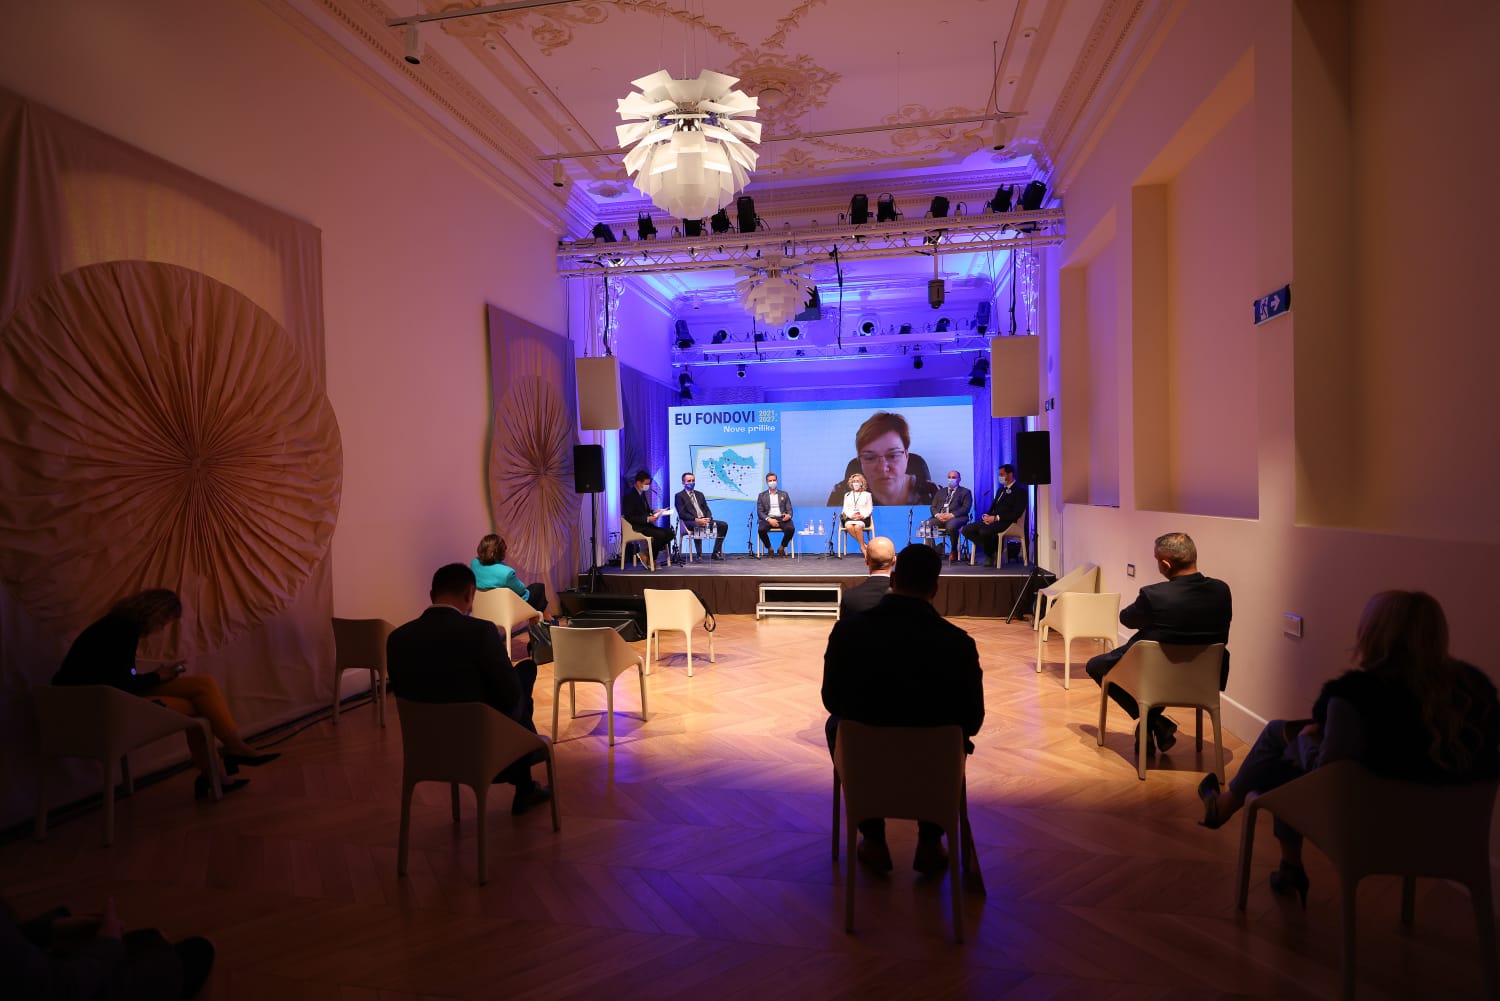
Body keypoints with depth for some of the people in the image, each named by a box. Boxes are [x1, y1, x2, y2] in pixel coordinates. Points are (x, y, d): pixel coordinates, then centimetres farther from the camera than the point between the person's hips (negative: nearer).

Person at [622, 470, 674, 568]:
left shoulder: (642, 494, 15)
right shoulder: (629, 496, -13)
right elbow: (629, 517, -19)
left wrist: (654, 512, 3)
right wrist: (647, 519, -24)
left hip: (646, 525, 9)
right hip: (637, 527, -9)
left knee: (669, 533, -8)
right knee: (661, 535, -27)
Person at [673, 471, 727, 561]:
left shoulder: (699, 494, 24)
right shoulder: (679, 496, 4)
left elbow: (707, 509, 18)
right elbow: (682, 514, -8)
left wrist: (708, 518, -5)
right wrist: (696, 520, -19)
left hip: (704, 520, 6)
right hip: (691, 522, -6)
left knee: (724, 525, -12)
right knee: (698, 526, -41)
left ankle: (716, 552, -8)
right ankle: (699, 555, -31)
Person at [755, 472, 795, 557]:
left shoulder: (784, 494, 17)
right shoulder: (762, 495, 13)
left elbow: (789, 510, 12)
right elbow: (760, 512, 3)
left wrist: (788, 515, -15)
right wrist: (769, 519, -17)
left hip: (781, 518, 1)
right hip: (768, 519, -1)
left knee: (791, 528, -31)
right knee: (761, 529, -34)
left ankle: (781, 547, -4)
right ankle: (769, 548, -6)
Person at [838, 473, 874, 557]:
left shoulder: (867, 494, 15)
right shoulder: (847, 495, 21)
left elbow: (870, 509, 9)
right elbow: (845, 509, 12)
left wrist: (863, 515, -12)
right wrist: (851, 515, -9)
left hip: (863, 518, -2)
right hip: (850, 517, 2)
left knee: (857, 527, -37)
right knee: (849, 526, -35)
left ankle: (862, 546, -22)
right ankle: (863, 545, -24)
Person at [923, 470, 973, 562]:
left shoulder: (965, 492, 13)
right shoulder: (940, 492, 26)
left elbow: (966, 508, -2)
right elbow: (933, 507, 17)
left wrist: (952, 515, -17)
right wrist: (937, 514, -8)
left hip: (956, 517, -4)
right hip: (940, 517, 4)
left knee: (951, 526, -39)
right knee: (926, 525, -26)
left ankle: (953, 551, -16)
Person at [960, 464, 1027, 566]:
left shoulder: (1020, 490, -2)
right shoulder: (1001, 489, 24)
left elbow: (1016, 514, -13)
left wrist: (996, 518, -18)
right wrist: (986, 515, -1)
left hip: (1005, 522, -8)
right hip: (992, 519, 8)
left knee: (984, 531, -36)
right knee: (967, 529, -10)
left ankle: (990, 555, -8)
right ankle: (993, 549, -2)